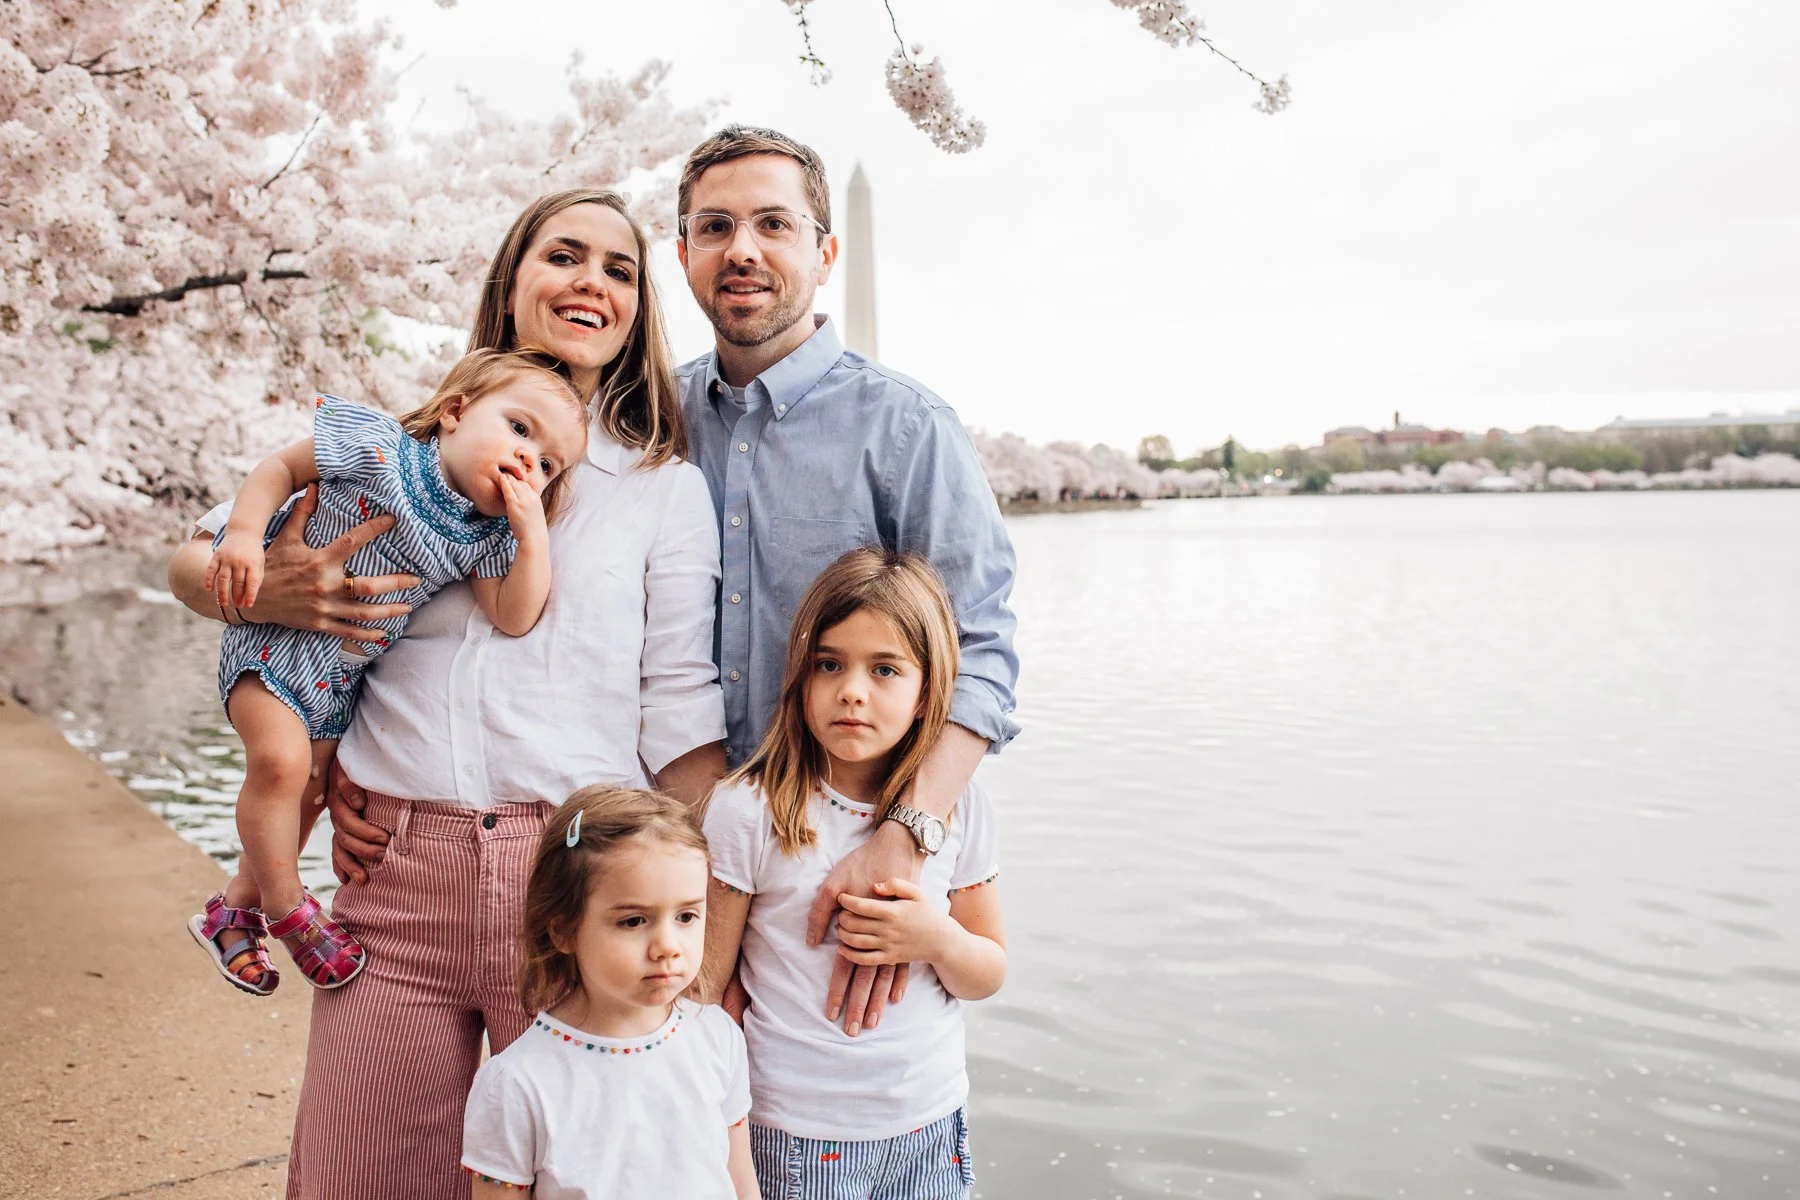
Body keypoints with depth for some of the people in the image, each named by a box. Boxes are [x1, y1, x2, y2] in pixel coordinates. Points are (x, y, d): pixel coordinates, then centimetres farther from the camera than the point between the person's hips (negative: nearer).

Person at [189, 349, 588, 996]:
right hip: (276, 632, -5)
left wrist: (533, 533, -24)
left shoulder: (487, 537, -9)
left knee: (309, 789, 16)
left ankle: (235, 907, 39)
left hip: (342, 675, 6)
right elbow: (283, 466, -10)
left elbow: (514, 619, -15)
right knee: (280, 759, -24)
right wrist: (244, 531, -24)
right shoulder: (375, 445, -20)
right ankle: (286, 909, 0)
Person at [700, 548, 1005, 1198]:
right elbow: (705, 982, -6)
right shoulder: (746, 809, -14)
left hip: (930, 1129, 3)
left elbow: (989, 973, 5)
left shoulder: (960, 807, -4)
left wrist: (939, 940, -15)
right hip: (794, 1141, -3)